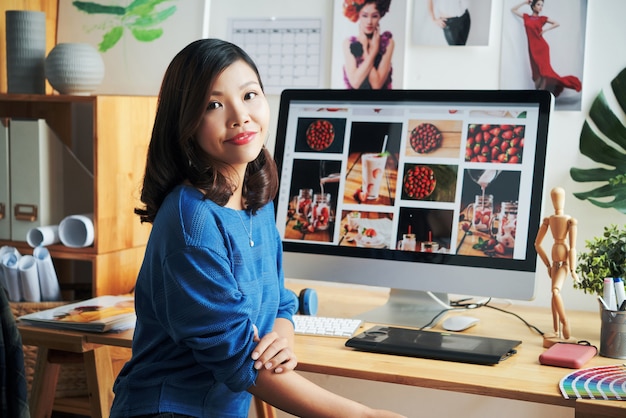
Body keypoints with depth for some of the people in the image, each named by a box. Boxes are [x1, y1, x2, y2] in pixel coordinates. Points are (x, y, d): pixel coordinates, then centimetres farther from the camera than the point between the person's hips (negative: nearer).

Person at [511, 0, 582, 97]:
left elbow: (557, 24, 9)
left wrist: (545, 30, -1)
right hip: (532, 48, 2)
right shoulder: (526, 17, 11)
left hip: (542, 46, -2)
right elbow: (513, 10, 19)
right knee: (536, 71, 1)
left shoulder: (542, 18, 7)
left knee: (543, 69, -11)